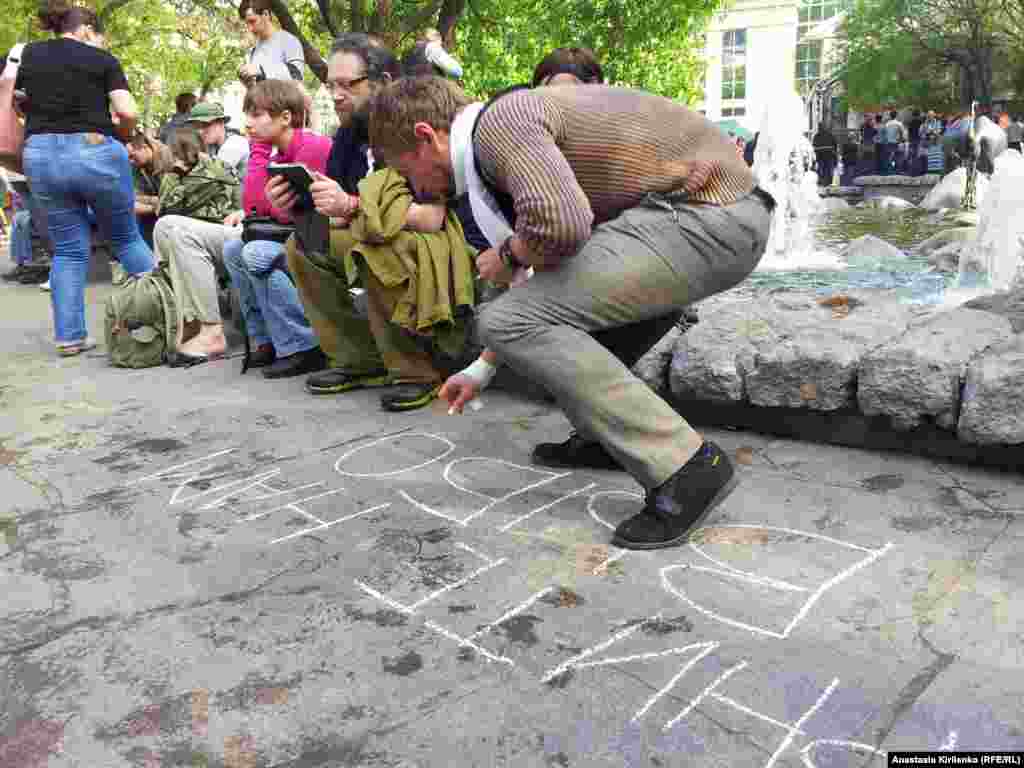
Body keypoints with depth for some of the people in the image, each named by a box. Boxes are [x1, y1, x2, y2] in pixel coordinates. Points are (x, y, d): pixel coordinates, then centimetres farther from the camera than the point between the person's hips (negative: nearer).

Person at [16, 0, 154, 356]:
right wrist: (121, 138, 13)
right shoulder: (103, 59, 5)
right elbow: (128, 113, -6)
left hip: (41, 155, 3)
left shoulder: (25, 55, 15)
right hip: (95, 152, -3)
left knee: (68, 249, 11)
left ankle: (70, 337, 10)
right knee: (127, 238, 14)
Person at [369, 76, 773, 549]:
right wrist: (482, 368, 33)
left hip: (703, 218, -11)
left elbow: (560, 224, -31)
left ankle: (685, 467, -14)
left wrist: (507, 257, -6)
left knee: (508, 321, -16)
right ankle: (611, 433, 24)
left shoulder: (499, 121, -11)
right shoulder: (521, 119, 21)